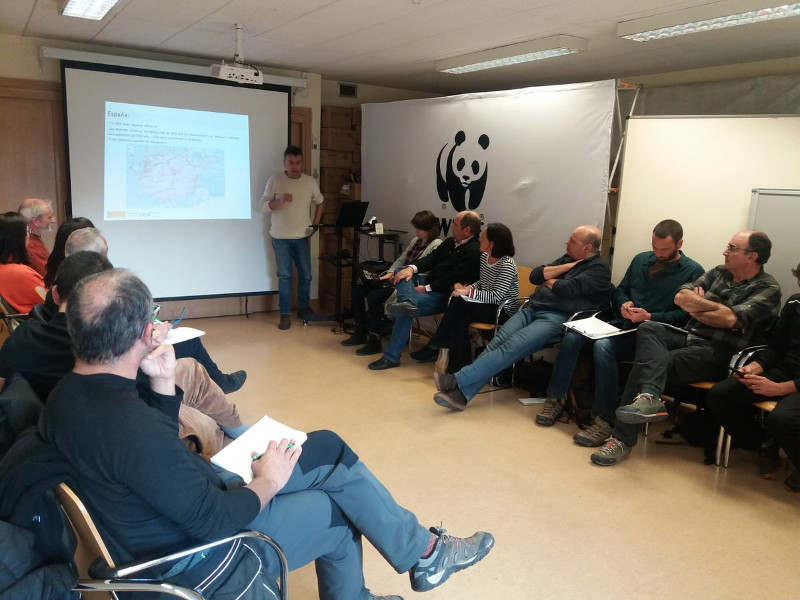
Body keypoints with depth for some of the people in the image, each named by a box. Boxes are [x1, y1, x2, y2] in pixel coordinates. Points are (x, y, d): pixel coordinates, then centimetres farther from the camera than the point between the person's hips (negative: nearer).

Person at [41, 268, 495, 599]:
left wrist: (162, 383, -7)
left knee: (329, 449, 7)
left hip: (176, 509, 9)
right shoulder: (129, 425, -35)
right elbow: (215, 521, -29)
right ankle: (423, 552, 30)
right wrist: (267, 482, -11)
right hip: (198, 563, -8)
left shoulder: (68, 396, -4)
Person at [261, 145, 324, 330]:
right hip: (281, 237, -3)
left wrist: (315, 225, 7)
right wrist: (280, 200, -26)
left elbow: (319, 203, 16)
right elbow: (264, 206, -8)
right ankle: (285, 314, 7)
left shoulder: (311, 182, 2)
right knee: (285, 276, 0)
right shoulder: (275, 180, -6)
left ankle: (303, 307, 27)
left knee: (305, 274, 9)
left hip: (302, 237, 3)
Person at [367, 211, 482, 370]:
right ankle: (407, 302, -37)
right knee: (401, 272, -5)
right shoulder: (451, 242, 15)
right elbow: (432, 258, 11)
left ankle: (392, 357, -17)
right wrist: (412, 268, -8)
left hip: (445, 295, -10)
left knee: (404, 312, -26)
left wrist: (426, 288, -19)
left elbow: (454, 278, -21)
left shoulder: (474, 251, -15)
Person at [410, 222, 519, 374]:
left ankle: (436, 347, -12)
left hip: (503, 311, -7)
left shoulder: (507, 264, -19)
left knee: (458, 303, -25)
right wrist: (469, 287, -3)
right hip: (487, 306, 7)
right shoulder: (484, 256, 6)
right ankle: (460, 366, -18)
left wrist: (469, 292, -22)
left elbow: (496, 297, -23)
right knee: (461, 317, -24)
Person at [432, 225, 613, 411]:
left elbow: (569, 288, -15)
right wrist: (566, 267, 5)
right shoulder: (567, 259, 25)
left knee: (511, 346, -26)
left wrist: (548, 281, 5)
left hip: (556, 318, -7)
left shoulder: (600, 268, 1)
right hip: (532, 309, 7)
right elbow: (534, 276, 14)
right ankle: (461, 393, -27)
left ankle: (458, 381, -27)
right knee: (498, 341, -18)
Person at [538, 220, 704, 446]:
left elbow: (686, 314, -9)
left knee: (603, 346, -34)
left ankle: (605, 421, -28)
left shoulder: (693, 272, -1)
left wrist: (651, 317, -18)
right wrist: (624, 303, 1)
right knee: (572, 336, -19)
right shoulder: (641, 259, 17)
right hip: (622, 324, 6)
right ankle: (555, 400, -10)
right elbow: (619, 291, 23)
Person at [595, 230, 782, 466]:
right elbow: (681, 297, 7)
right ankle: (649, 398, -46)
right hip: (689, 337, 7)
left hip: (717, 353, -7)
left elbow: (729, 319, -17)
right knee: (648, 329, -24)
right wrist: (714, 306, -5)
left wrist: (695, 306, -2)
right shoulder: (718, 273, 19)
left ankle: (623, 438, -23)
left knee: (645, 361, -26)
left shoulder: (768, 289, -1)